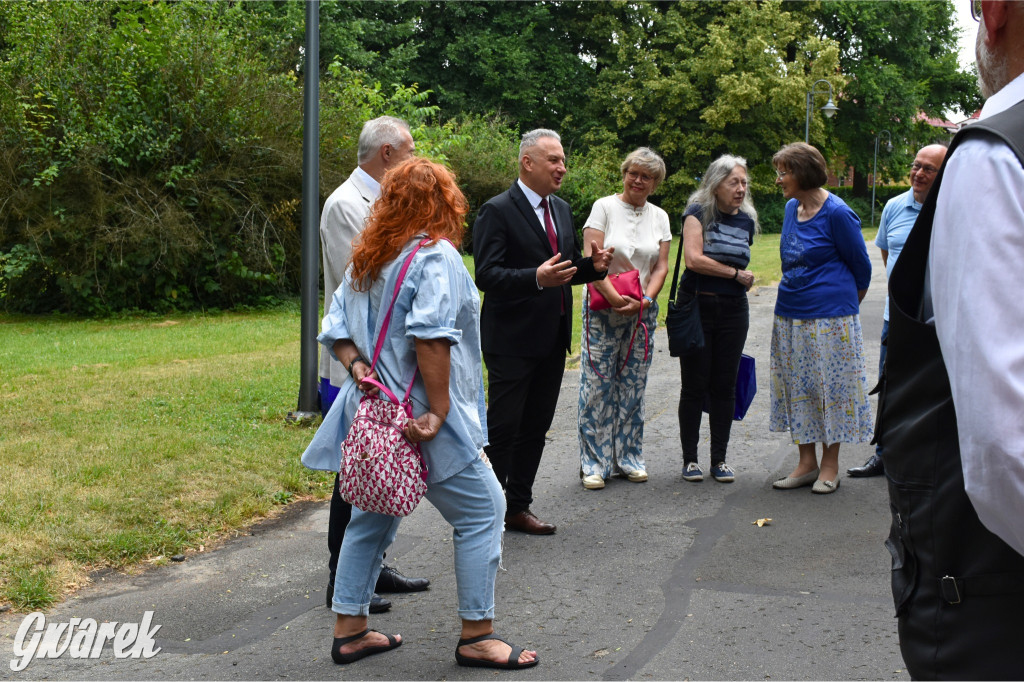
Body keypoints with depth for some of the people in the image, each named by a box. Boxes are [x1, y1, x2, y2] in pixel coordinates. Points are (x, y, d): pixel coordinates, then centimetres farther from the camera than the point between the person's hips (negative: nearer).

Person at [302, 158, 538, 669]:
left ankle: (349, 630, 24)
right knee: (481, 512, 4)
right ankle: (476, 636, 8)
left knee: (373, 516, 18)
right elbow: (430, 339, -23)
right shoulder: (435, 255, -14)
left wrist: (357, 367, 0)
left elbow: (336, 330, 11)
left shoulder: (365, 261, 12)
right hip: (419, 418, -8)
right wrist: (440, 410, -20)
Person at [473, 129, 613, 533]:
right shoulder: (497, 211, -12)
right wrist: (536, 278, -33)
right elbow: (486, 275, -19)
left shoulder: (561, 209, 14)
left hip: (552, 340, 8)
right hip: (512, 343, -8)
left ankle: (517, 507, 25)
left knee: (535, 428, 14)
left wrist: (593, 266, 0)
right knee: (502, 428, -4)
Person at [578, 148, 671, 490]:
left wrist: (644, 300, -11)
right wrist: (613, 297, -20)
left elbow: (661, 266, 6)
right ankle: (594, 462, 6)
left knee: (633, 387, 7)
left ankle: (628, 458, 19)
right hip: (602, 310, -3)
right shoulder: (604, 207, -2)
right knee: (598, 385, -3)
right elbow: (590, 258, -10)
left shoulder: (659, 217, 10)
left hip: (642, 312, 4)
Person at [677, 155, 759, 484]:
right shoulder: (698, 212, -7)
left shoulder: (746, 220, 9)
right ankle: (690, 459, 11)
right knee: (694, 385, 1)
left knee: (725, 385, 6)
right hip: (696, 307, -4)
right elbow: (693, 258, -19)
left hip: (733, 310, 4)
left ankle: (720, 459, 15)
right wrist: (736, 274, -11)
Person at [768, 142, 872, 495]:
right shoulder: (791, 208, 8)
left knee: (831, 385, 1)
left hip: (830, 316, -7)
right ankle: (806, 462, 18)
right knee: (797, 386, 9)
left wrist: (846, 302, 11)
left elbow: (861, 266, -3)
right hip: (790, 315, 7)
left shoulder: (837, 213, -13)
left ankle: (830, 465, 13)